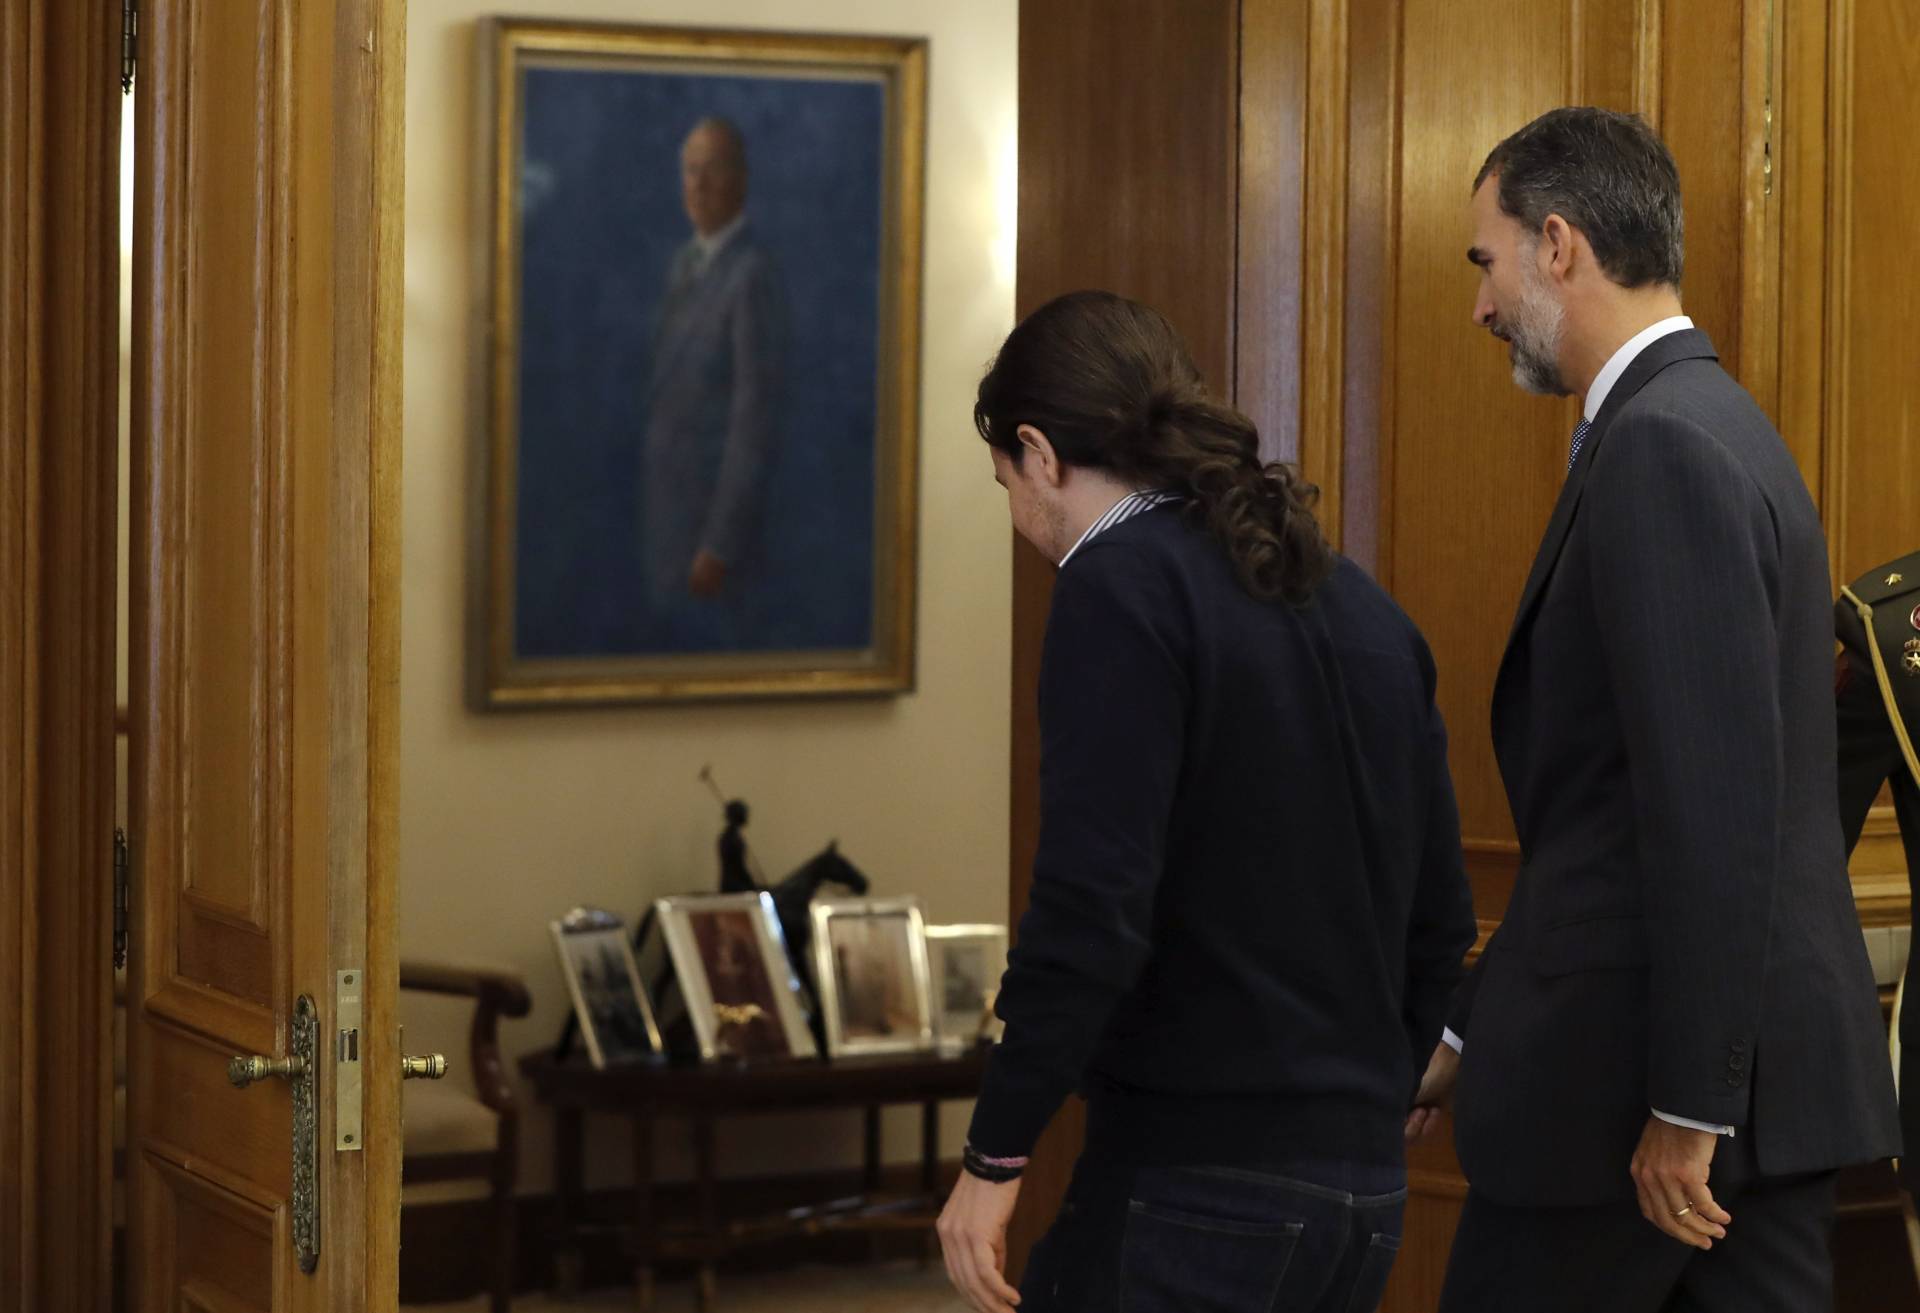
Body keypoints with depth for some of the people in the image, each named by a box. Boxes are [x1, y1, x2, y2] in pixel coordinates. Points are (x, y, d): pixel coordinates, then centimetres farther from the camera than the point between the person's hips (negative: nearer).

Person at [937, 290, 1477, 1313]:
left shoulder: (1121, 587, -10)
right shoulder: (1357, 603, 14)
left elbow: (1095, 907, -19)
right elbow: (1439, 919, 17)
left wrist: (995, 1157, -13)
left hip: (1200, 1186, -8)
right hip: (1365, 1185, 8)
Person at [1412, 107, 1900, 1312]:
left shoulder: (1662, 449, -15)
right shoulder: (1711, 426, 16)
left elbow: (1714, 801, -22)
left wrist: (1688, 1108, -21)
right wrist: (1471, 1034, 21)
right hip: (1771, 1075, 9)